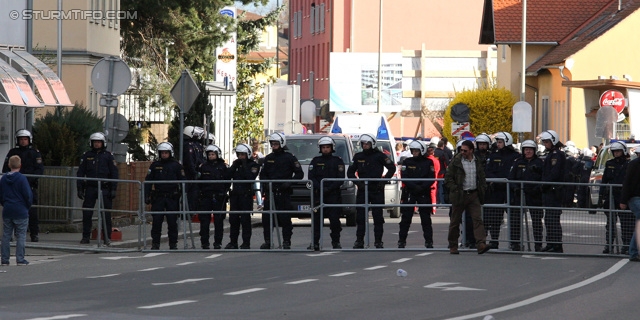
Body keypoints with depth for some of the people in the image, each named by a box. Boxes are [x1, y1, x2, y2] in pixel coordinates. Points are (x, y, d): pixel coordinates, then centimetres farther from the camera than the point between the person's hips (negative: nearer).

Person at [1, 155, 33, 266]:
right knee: (21, 236, 2)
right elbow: (28, 195, -11)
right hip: (20, 211, -4)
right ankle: (20, 259, 0)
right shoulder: (22, 178, -12)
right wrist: (27, 207, 6)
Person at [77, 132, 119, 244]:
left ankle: (107, 237, 4)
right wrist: (80, 188, 4)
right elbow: (80, 172, 11)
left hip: (104, 189, -2)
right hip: (90, 188, 2)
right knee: (86, 213, -1)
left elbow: (114, 173, 5)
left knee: (106, 214, -1)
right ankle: (85, 236, 6)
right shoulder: (87, 156, 10)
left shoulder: (108, 156, 6)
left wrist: (113, 189, -3)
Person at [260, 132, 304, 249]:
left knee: (285, 218, -4)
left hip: (284, 192, -4)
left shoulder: (289, 158, 1)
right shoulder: (268, 158, 14)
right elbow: (263, 174, 21)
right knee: (266, 218, 1)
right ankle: (267, 241, 8)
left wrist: (289, 182, -12)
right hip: (270, 192, 4)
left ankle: (286, 242, 3)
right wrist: (266, 182, 0)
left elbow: (299, 174, 1)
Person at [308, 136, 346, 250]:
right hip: (318, 195, 1)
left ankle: (336, 242, 5)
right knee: (316, 220, -3)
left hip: (334, 195, -1)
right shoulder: (315, 161, 12)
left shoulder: (338, 161, 7)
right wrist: (320, 187, -14)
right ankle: (315, 243, -1)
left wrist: (329, 188, -14)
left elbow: (341, 179, -1)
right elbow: (311, 177, 3)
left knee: (335, 219, -5)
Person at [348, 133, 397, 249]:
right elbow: (350, 172, 13)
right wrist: (357, 182, -3)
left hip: (377, 190, -3)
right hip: (362, 190, 3)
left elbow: (392, 168, 2)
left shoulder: (379, 156, -1)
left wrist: (384, 180, -6)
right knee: (360, 217, 1)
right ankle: (359, 240, 6)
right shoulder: (358, 157, 8)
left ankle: (378, 241, 5)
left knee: (378, 216, 0)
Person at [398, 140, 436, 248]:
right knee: (405, 218, 1)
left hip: (424, 194, -1)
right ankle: (401, 241, 5)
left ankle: (429, 241, 5)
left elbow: (431, 179, -1)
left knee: (426, 218, 2)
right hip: (409, 193, 1)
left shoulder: (428, 162, 4)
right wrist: (414, 187, -16)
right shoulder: (407, 162, 5)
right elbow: (404, 177, -3)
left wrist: (422, 187, -16)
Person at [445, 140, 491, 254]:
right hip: (459, 195, -2)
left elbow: (482, 178, 20)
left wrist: (482, 190, 7)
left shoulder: (478, 162, 9)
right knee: (455, 221, 5)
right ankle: (453, 246, 15)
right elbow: (448, 178, -1)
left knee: (477, 219, -11)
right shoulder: (456, 161, -2)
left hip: (473, 194, 2)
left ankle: (481, 244, -20)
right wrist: (455, 189, -11)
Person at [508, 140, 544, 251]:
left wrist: (538, 188, -13)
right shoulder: (518, 162, 10)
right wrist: (515, 187, -9)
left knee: (537, 220, 1)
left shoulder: (539, 163, 5)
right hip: (519, 195, 1)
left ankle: (538, 244, 6)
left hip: (535, 196, -1)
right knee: (515, 220, -2)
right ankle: (515, 243, 5)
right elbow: (511, 177, 8)